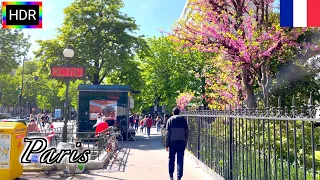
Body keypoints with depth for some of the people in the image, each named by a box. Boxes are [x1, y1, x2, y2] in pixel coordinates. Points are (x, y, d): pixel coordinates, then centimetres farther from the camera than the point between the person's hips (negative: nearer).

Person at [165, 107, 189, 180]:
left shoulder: (170, 120, 1)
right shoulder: (184, 120, 7)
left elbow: (168, 133, -2)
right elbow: (187, 133, 6)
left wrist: (166, 145, 1)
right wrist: (185, 143, 13)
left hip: (172, 142, -1)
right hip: (182, 142, 1)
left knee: (171, 160, 13)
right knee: (180, 160, 4)